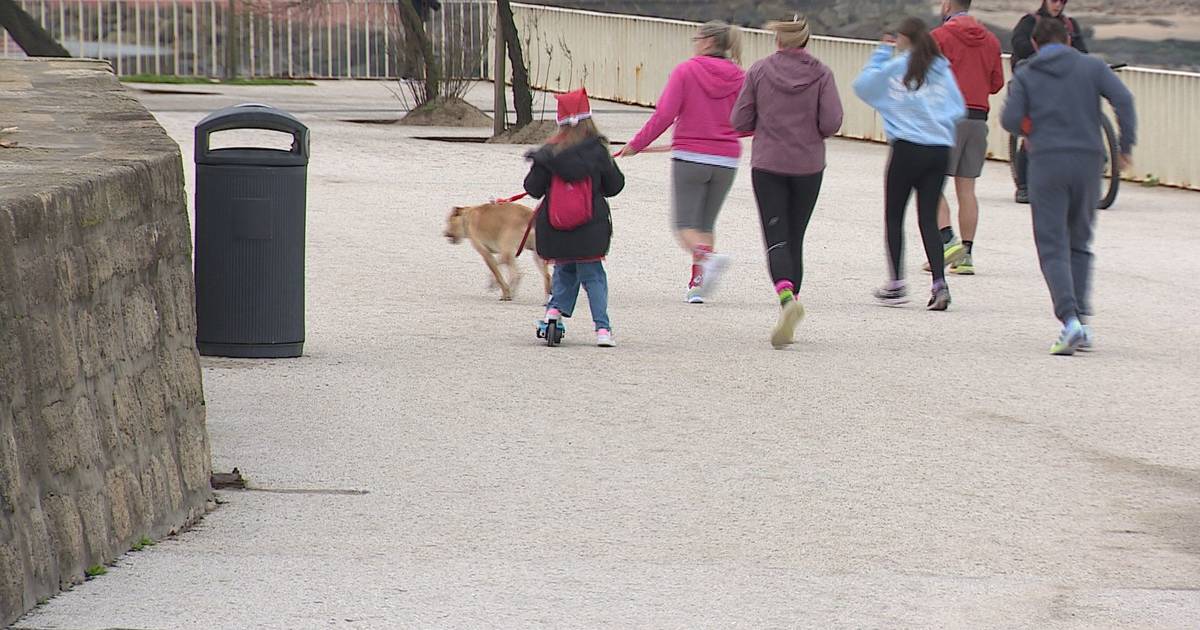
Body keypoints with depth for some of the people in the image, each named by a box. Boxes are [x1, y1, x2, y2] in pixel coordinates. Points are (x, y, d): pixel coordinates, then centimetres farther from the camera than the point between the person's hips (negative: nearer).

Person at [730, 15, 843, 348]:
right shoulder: (820, 74, -3)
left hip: (767, 165, -1)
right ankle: (791, 305, 15)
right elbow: (831, 123, -9)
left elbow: (740, 121, -3)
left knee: (776, 239, -4)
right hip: (808, 166, 1)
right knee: (795, 239, 13)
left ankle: (786, 297, -30)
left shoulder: (759, 72, -4)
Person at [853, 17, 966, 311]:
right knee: (928, 219, 7)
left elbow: (862, 85, 8)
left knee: (894, 217, 10)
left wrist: (881, 52, 13)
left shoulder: (895, 69, -4)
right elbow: (958, 109, 6)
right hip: (940, 151, 3)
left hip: (907, 149, -3)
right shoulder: (942, 71, 6)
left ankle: (897, 284, 8)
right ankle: (939, 283, -8)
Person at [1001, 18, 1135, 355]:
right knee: (1080, 244, 17)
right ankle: (1081, 316, 8)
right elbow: (1123, 98, -5)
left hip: (1046, 163, -2)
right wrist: (1126, 144, 1)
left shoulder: (1026, 75, 7)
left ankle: (1069, 319, -19)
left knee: (1053, 247, -2)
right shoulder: (1091, 66, 9)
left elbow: (1010, 119, -3)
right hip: (1088, 160, 2)